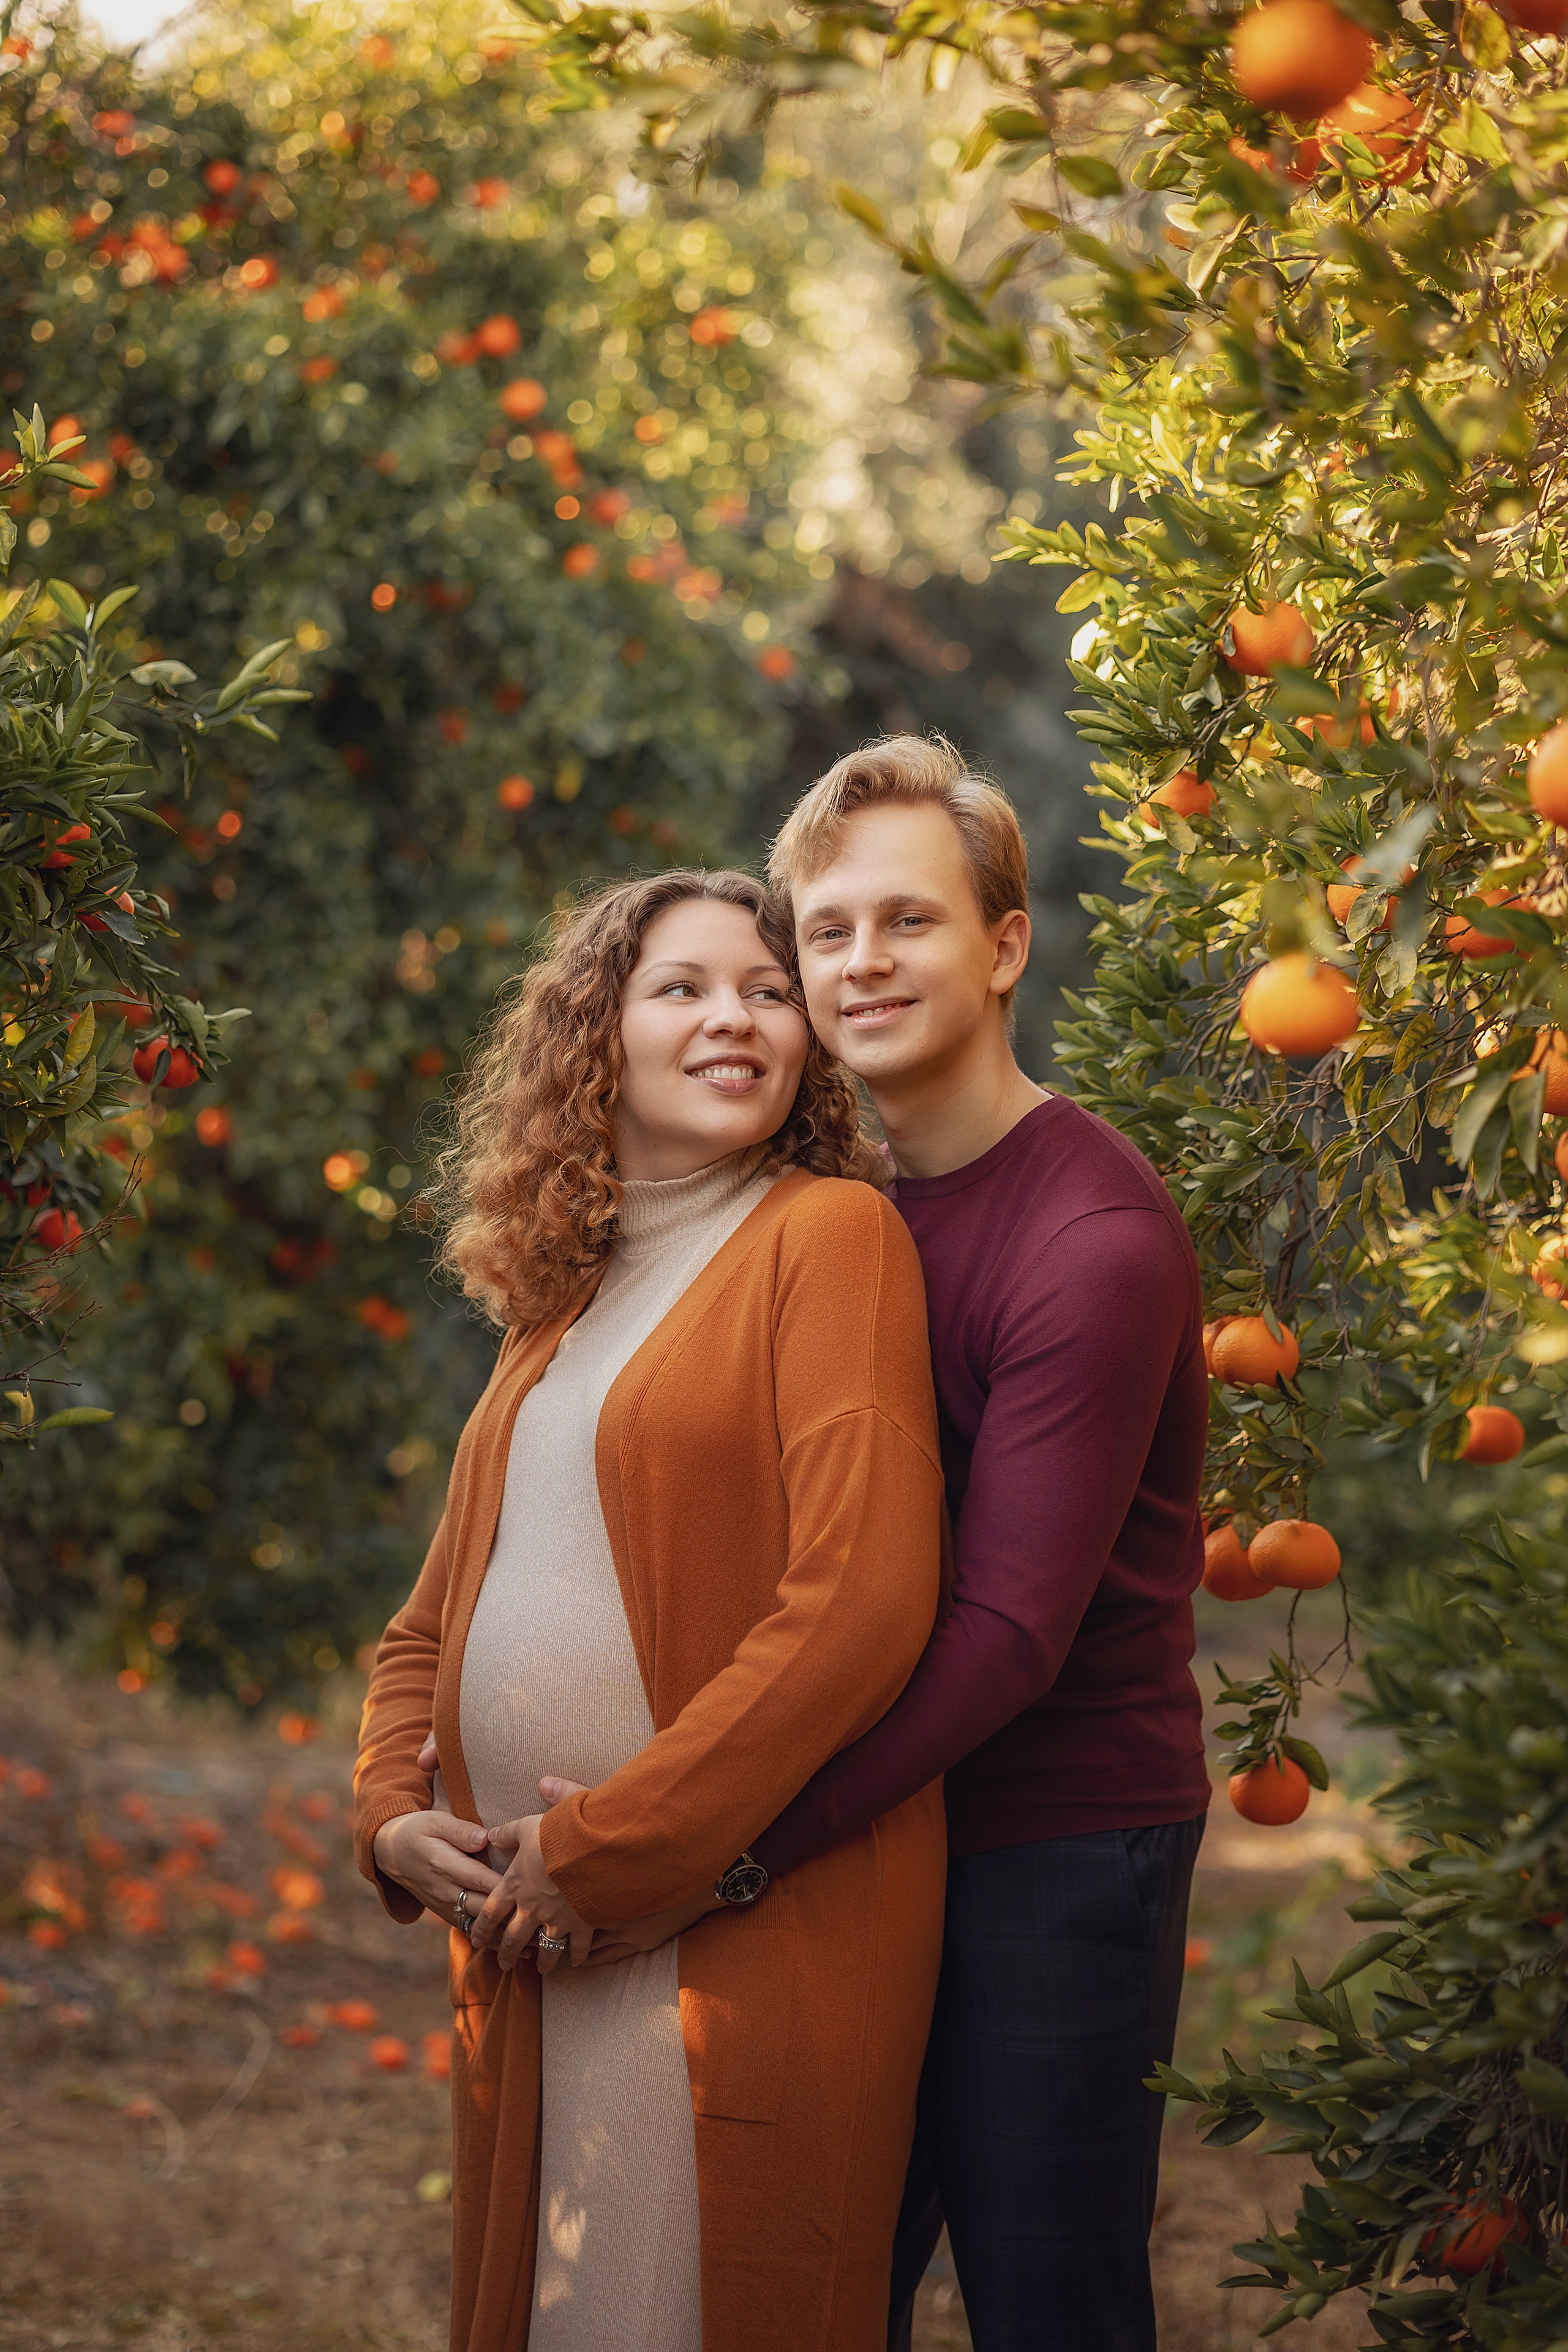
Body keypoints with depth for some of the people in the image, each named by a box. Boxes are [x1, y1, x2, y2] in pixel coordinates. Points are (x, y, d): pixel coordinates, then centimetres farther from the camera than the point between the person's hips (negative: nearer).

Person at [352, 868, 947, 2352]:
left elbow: (863, 1602, -17)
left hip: (747, 1936, -7)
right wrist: (392, 1813, 1)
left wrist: (601, 1853, -15)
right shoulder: (560, 1300, 17)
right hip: (526, 1948, 7)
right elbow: (435, 1621, 22)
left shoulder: (829, 1232, -5)